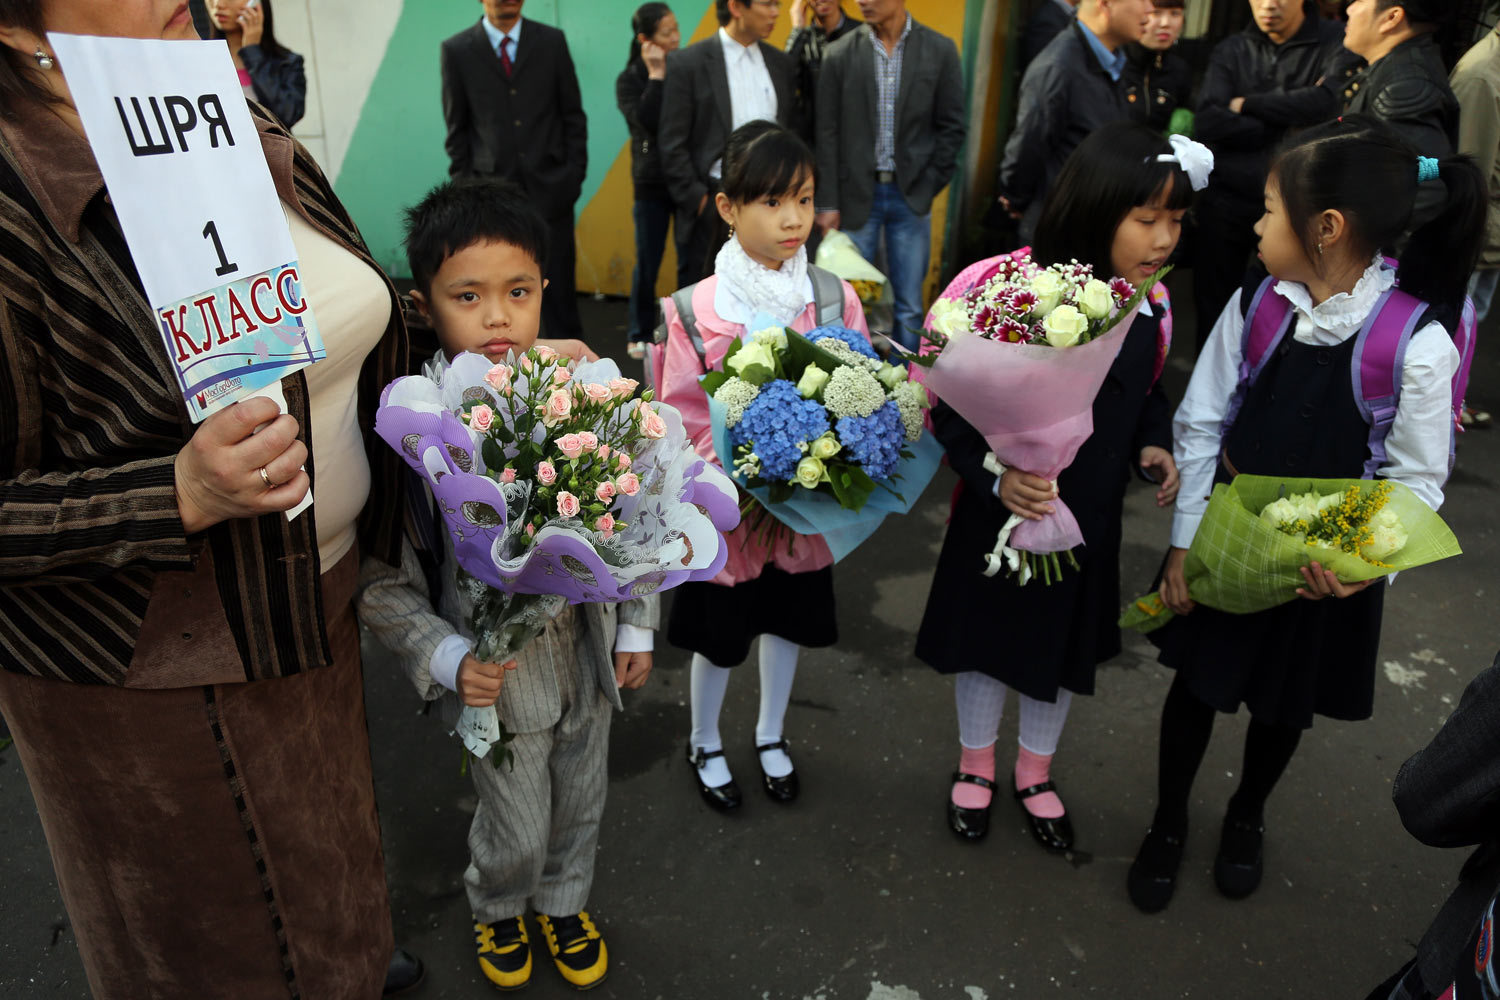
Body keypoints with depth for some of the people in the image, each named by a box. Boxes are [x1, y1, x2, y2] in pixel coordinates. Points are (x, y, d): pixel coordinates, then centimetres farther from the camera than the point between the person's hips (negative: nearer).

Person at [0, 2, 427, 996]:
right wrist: (182, 497, -33)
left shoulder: (252, 135, -3)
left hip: (314, 589, 7)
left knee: (323, 812, 32)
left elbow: (337, 329, 12)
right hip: (152, 666, -7)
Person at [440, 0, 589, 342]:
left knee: (559, 282, 2)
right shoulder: (457, 50, 3)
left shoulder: (551, 41, 6)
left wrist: (575, 175, 1)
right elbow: (457, 130, 7)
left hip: (549, 186, 1)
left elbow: (573, 116, 8)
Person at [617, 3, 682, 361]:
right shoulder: (629, 79, -1)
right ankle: (641, 335, 20)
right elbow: (646, 121, -18)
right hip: (653, 183, -1)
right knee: (648, 263, 6)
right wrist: (655, 75, -15)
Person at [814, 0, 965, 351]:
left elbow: (952, 127, 4)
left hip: (911, 196, 0)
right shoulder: (841, 53, 1)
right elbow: (828, 133, 0)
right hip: (856, 194, 0)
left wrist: (928, 186, -3)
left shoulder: (940, 50, 1)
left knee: (909, 306, 4)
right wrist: (828, 203, -4)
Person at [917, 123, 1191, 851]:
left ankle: (1034, 773, 49)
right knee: (985, 639, 17)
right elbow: (953, 408, -21)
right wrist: (995, 475, -34)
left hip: (1090, 520, 5)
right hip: (1001, 516, -5)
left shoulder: (1151, 308, -5)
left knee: (1066, 650, 22)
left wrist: (1151, 444, -7)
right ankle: (975, 766, 46)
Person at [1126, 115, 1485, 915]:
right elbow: (1199, 425, -7)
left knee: (1284, 700, 20)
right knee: (1197, 679, 16)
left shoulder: (1419, 345, -20)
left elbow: (1416, 482, -11)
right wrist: (1184, 541, -7)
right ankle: (1167, 825, 42)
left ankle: (1247, 818, 51)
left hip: (1324, 565, -1)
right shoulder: (1255, 304, -13)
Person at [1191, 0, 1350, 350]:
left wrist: (1247, 104, -9)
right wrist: (1285, 130, -14)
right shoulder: (1231, 50, 7)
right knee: (1212, 305, 10)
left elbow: (1328, 102, -19)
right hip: (1226, 201, 3)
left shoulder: (1337, 43, 0)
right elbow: (1207, 122, -7)